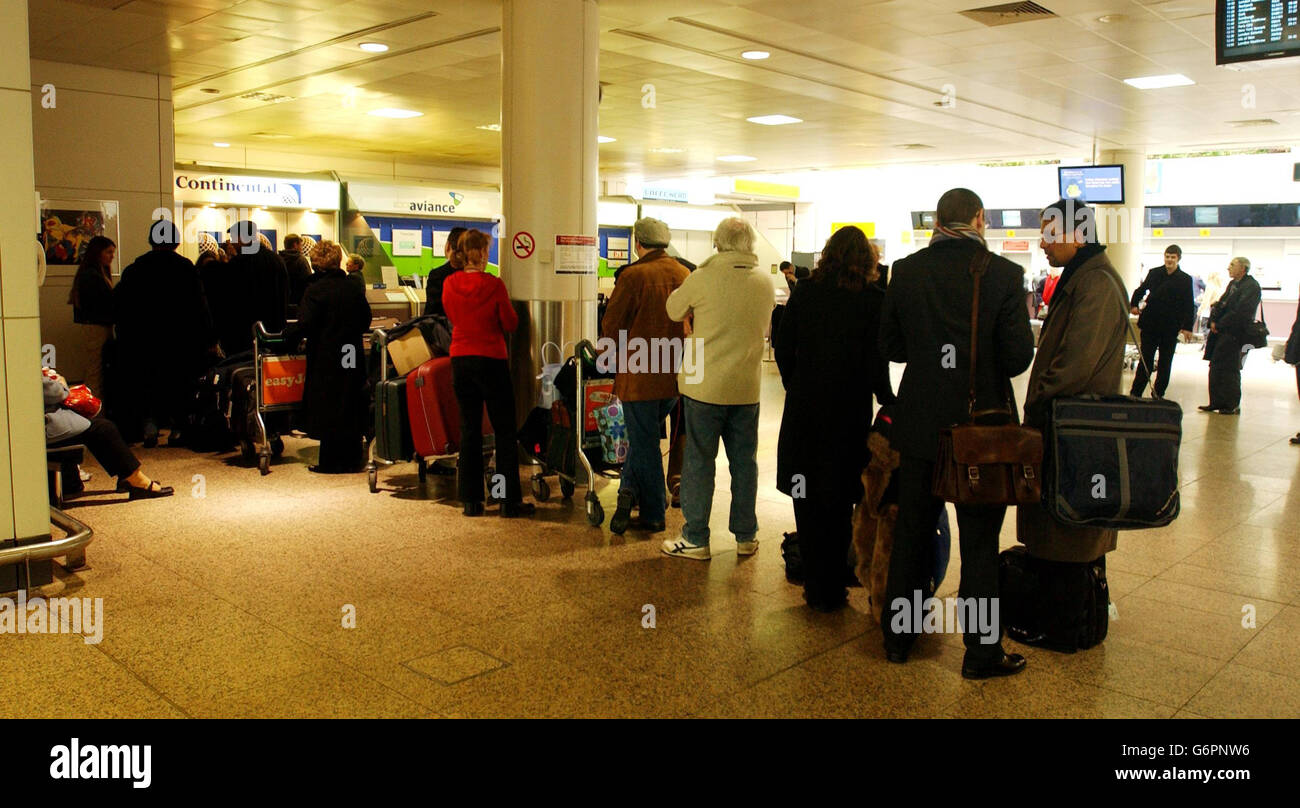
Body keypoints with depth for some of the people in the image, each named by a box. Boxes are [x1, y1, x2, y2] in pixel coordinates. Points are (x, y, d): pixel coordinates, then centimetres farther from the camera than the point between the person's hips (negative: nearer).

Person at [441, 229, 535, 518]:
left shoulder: (449, 284, 0)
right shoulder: (493, 285, -13)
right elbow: (510, 324, -5)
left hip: (460, 361, 4)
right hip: (491, 361, -4)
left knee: (469, 429, 11)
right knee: (505, 431, 4)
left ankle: (471, 500, 13)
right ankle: (510, 501, 7)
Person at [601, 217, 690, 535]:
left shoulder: (634, 275, -13)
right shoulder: (685, 275, 4)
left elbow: (612, 324, -7)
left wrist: (606, 351, 12)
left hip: (639, 374, -5)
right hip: (676, 375, 5)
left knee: (644, 442, 3)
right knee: (644, 437, 19)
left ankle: (653, 515, 7)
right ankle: (630, 489, 12)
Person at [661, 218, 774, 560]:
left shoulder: (703, 278, -13)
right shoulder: (766, 283, 2)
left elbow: (674, 309, 1)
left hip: (705, 386, -4)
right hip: (747, 387, 4)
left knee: (699, 461, 5)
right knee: (744, 462, 13)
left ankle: (695, 539, 11)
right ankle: (746, 536, 22)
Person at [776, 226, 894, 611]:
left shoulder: (804, 292, 0)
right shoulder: (873, 298, -7)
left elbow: (784, 348, 3)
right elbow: (876, 363, -9)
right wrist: (889, 403, 4)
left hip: (804, 410, 2)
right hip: (849, 414, -2)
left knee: (808, 501, 12)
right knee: (838, 504, 10)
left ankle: (815, 585, 19)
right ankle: (830, 590, 16)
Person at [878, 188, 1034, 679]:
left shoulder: (906, 271, -3)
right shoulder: (1003, 274, -11)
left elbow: (889, 346, 3)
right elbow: (1018, 355, -13)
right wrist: (986, 364, 7)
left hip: (919, 423, 3)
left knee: (911, 533, 15)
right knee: (980, 543, 8)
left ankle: (897, 638, 27)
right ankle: (981, 653, 17)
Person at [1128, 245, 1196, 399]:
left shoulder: (1185, 279, 0)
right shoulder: (1154, 273, 4)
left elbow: (1190, 306, -1)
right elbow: (1141, 289, 17)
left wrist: (1188, 327, -8)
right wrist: (1134, 304, 0)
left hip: (1170, 327, 0)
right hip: (1150, 324, 0)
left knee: (1165, 362, 8)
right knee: (1146, 359, 0)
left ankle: (1158, 393, 18)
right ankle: (1135, 393, 3)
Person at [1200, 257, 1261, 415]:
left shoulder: (1251, 286, -12)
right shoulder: (1233, 284, 16)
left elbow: (1241, 312, -20)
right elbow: (1220, 304, 14)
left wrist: (1220, 325, -16)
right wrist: (1213, 320, -3)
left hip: (1234, 335, -8)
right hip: (1221, 332, 8)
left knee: (1230, 371, -3)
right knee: (1215, 367, 9)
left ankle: (1233, 406, 6)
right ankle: (1216, 402, 17)